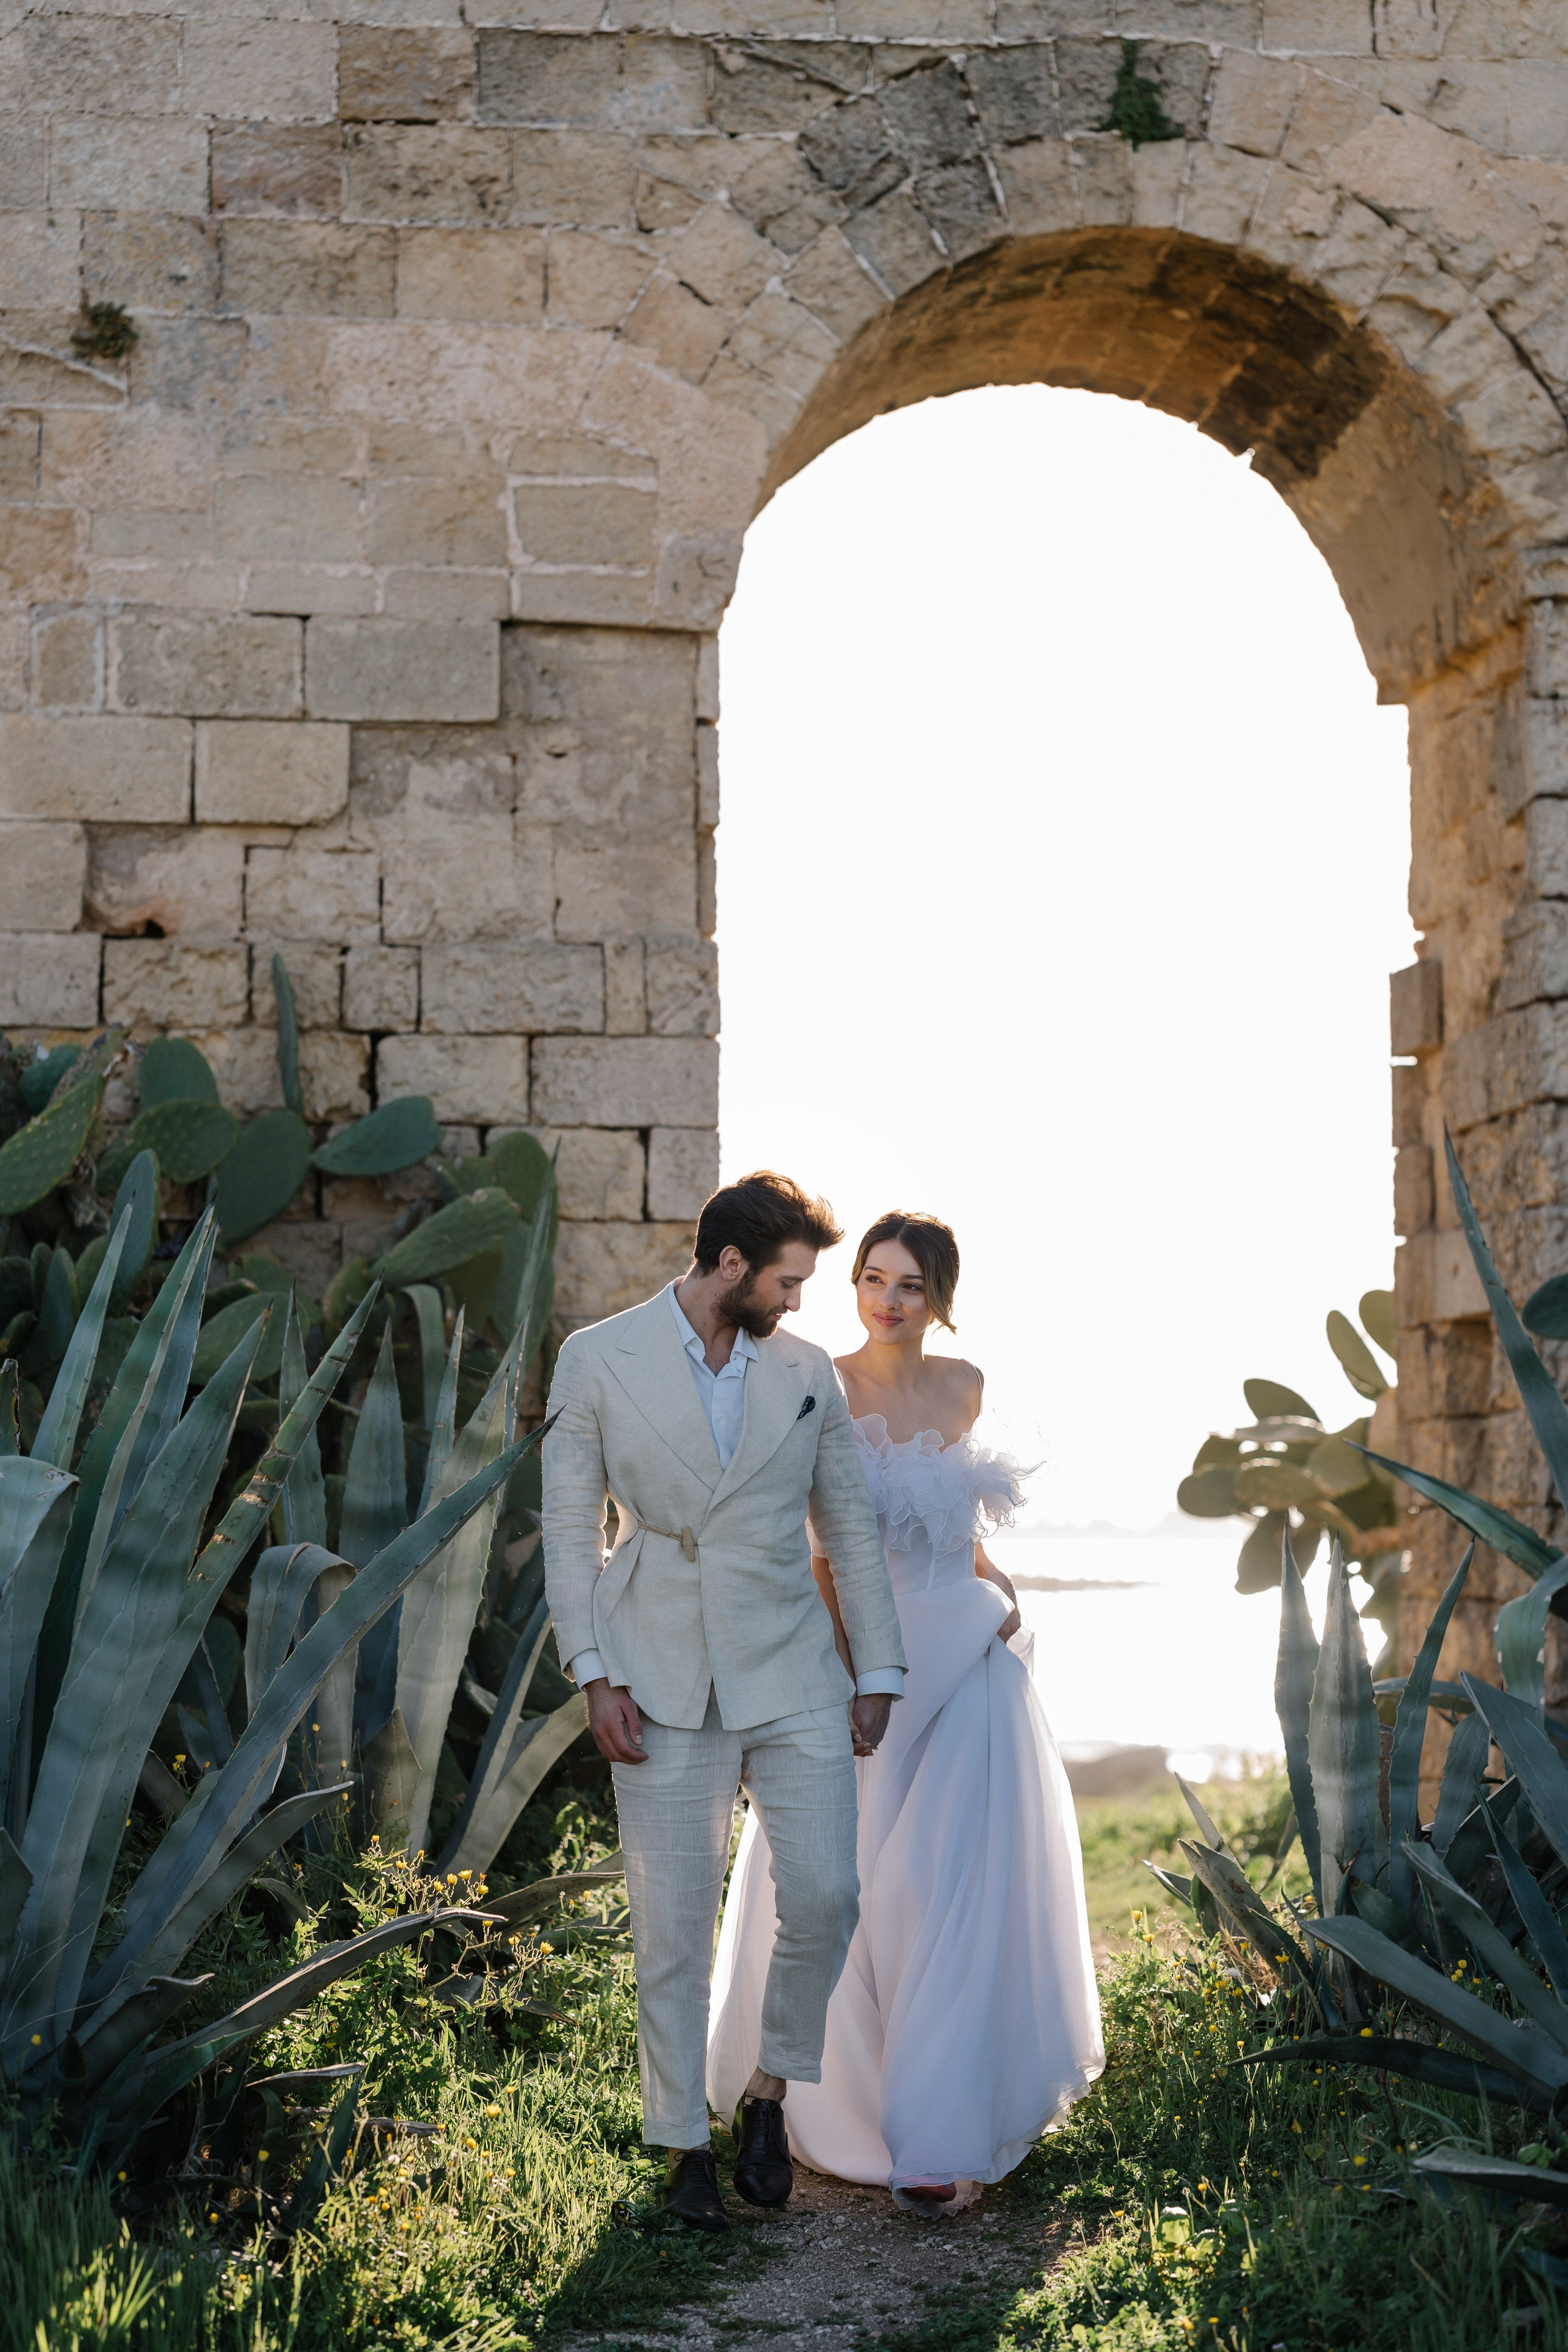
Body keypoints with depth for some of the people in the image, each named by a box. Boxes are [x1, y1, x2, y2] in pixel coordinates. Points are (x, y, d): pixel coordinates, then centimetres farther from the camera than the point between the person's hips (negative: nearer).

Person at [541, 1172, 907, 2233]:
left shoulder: (809, 1373, 6)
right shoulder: (598, 1362, -1)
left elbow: (852, 1529, 11)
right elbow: (571, 1529, 1)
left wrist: (878, 1673, 8)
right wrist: (596, 1674, -5)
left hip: (794, 1678, 2)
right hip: (664, 1687, -2)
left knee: (825, 1896, -7)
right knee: (673, 1928, 3)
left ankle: (769, 2090, 17)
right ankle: (685, 2145, 16)